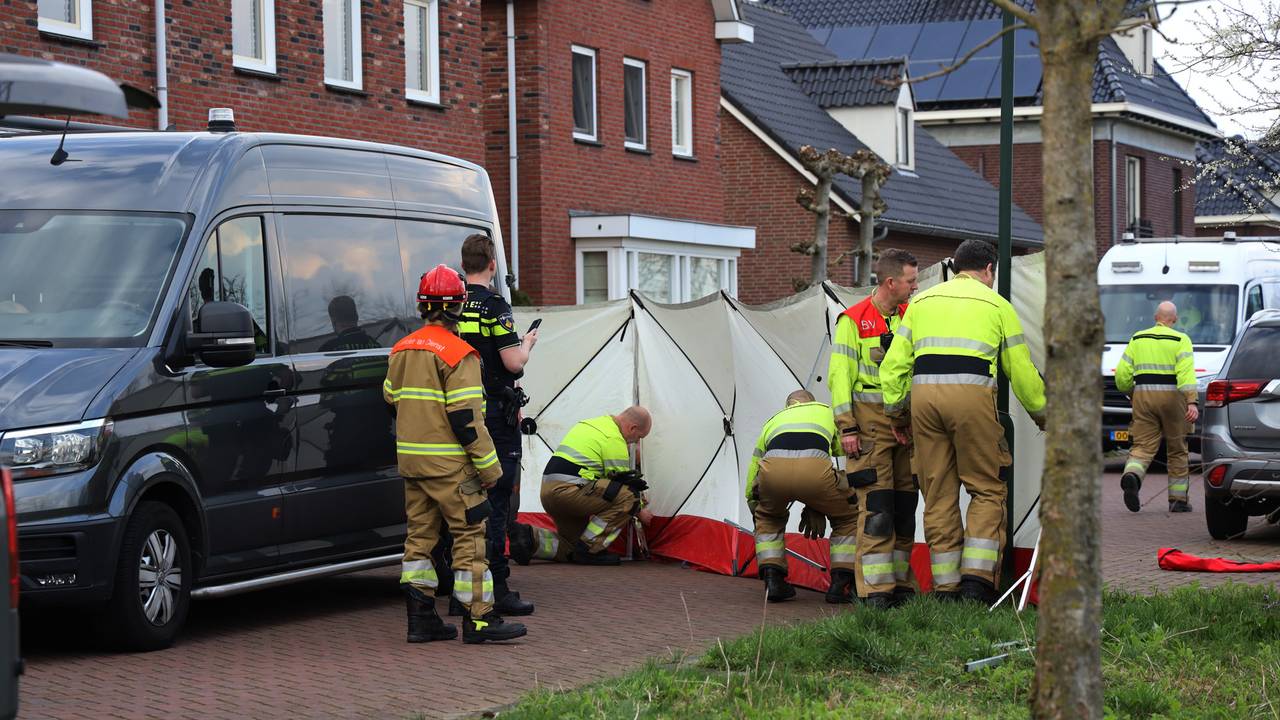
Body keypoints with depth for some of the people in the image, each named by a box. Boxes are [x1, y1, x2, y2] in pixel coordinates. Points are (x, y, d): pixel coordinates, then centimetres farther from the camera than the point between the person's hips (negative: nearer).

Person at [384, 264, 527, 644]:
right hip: (449, 463, -8)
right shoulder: (458, 354, -14)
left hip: (410, 458, 8)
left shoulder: (401, 350, 10)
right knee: (470, 536, -2)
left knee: (420, 535, 12)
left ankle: (421, 618, 12)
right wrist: (489, 466, -12)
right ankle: (478, 619, -3)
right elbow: (466, 417, -17)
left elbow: (391, 398, 18)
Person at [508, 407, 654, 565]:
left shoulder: (588, 424, 24)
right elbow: (622, 481, -1)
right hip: (569, 490, -10)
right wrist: (640, 512, 15)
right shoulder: (614, 439, -6)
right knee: (629, 496, -12)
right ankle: (590, 549, -12)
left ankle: (530, 536, -1)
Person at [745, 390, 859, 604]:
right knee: (848, 517, 26)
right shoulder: (829, 412, 38)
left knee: (768, 518, 35)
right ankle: (839, 585, 17)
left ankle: (772, 581, 21)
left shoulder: (774, 421, 40)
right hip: (814, 470, -2)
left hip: (772, 469, 2)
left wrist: (756, 512, 57)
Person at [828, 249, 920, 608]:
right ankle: (876, 589, -8)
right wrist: (847, 427, -12)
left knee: (905, 505, 7)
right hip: (871, 420, -6)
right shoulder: (853, 320, -3)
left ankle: (901, 585, 15)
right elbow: (840, 376, -5)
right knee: (877, 505, -10)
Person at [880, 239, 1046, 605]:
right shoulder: (996, 304, 13)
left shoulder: (921, 301, 22)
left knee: (939, 495, 8)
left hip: (924, 396, 3)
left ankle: (946, 586, 9)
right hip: (972, 396, -3)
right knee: (987, 490, 7)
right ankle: (977, 579, -4)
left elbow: (893, 364, 16)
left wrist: (896, 411, 24)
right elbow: (1022, 371, 15)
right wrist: (1041, 414, 28)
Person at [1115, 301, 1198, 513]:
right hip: (1171, 396, -2)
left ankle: (1132, 474, -32)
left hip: (1143, 395, 2)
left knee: (1143, 446, 0)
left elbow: (1122, 374, 7)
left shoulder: (1137, 339, 10)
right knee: (1177, 450, 10)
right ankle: (1178, 499, 13)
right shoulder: (1180, 340, -1)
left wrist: (1130, 392, 25)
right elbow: (1186, 372, -15)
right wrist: (1192, 402, -22)